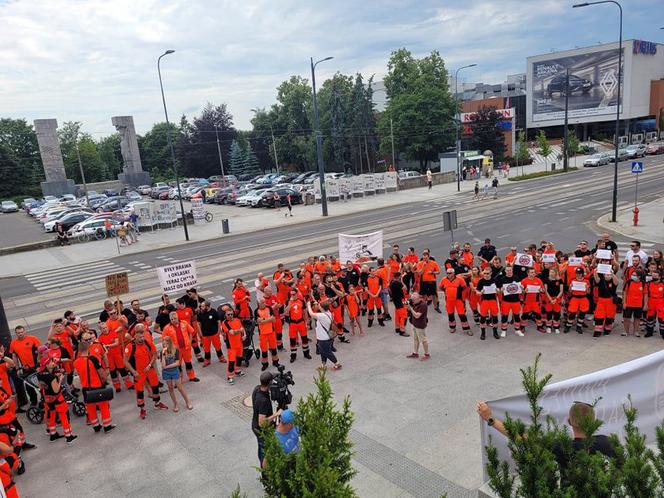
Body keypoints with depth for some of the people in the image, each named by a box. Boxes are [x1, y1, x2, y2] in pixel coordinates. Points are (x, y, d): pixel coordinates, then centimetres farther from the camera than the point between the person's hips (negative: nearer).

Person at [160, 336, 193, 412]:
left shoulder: (176, 350, -11)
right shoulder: (163, 352, -7)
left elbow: (177, 363, -15)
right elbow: (163, 365, -17)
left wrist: (167, 366, -14)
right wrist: (163, 354, -23)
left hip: (175, 371, -2)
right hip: (166, 373, 2)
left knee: (180, 388, 3)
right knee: (170, 388, 11)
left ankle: (188, 402, 17)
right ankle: (175, 404, 24)